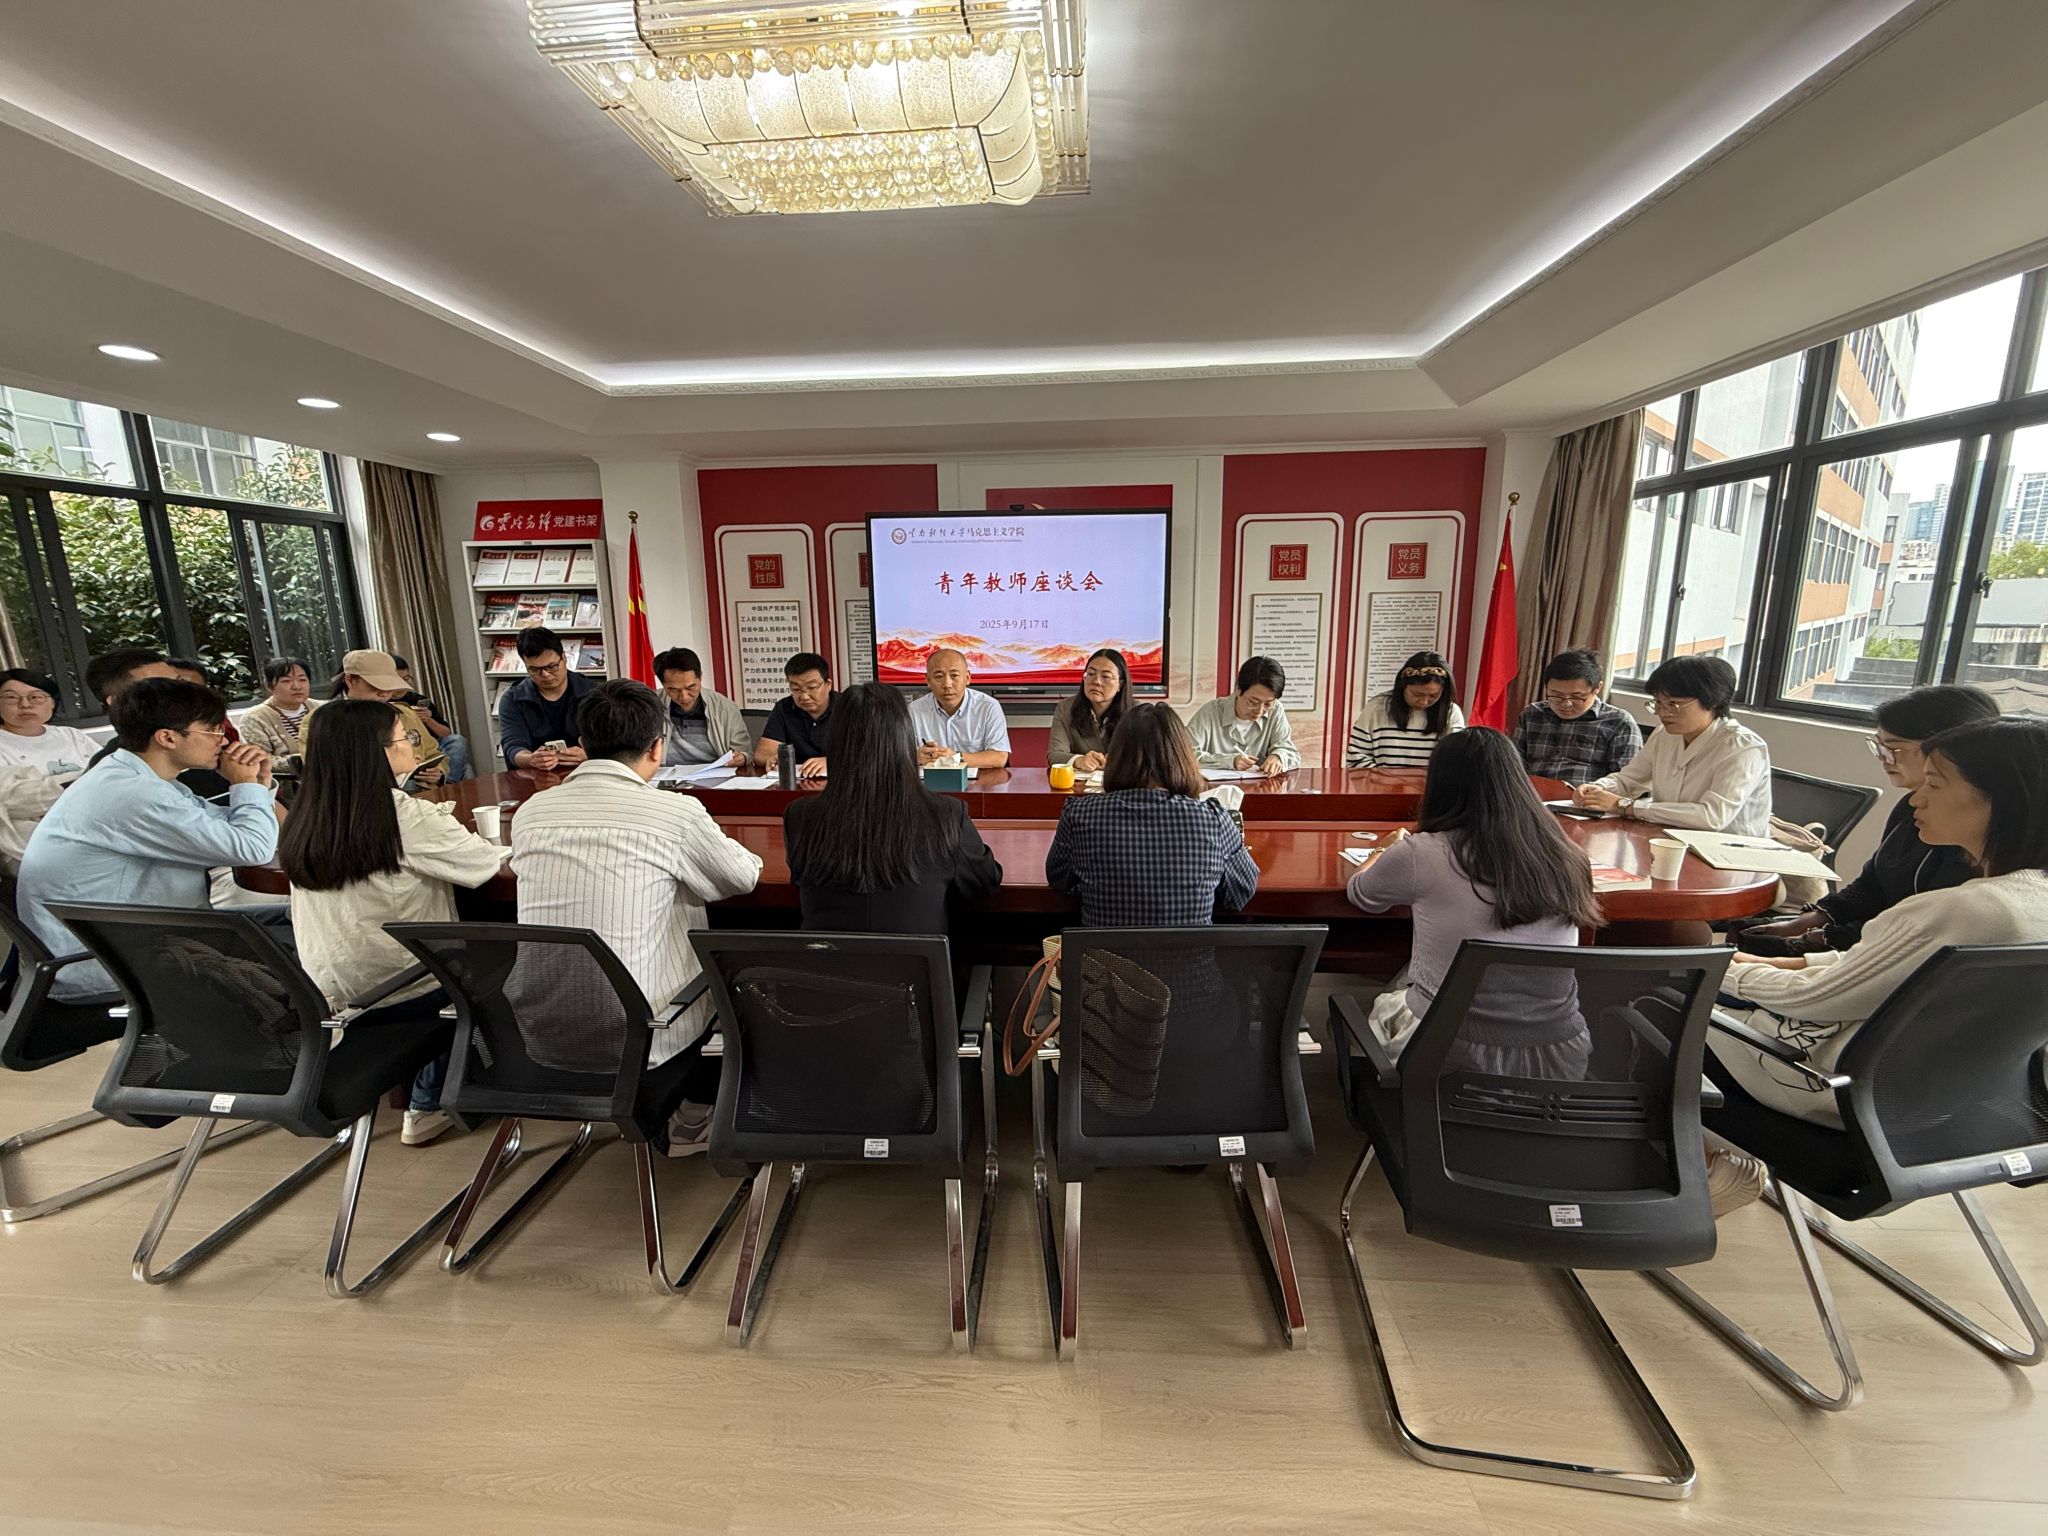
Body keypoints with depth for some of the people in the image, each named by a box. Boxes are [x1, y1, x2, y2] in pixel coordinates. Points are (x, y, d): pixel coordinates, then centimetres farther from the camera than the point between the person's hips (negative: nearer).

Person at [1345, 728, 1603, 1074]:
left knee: (1383, 1007, 28)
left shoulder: (1422, 854, -17)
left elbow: (1360, 895, 4)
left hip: (1455, 1058, -4)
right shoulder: (1562, 858, -5)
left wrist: (1391, 849, 26)